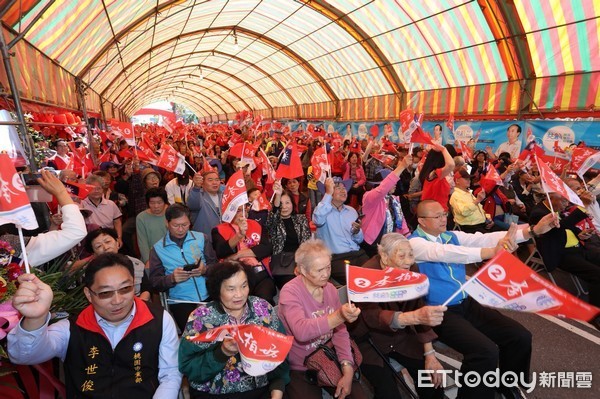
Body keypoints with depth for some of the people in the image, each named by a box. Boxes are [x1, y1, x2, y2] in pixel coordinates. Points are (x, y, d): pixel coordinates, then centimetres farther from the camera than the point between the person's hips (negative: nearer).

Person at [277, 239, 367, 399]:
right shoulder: (290, 292, -19)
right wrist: (339, 317, -47)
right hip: (299, 369, -4)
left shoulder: (330, 288, -2)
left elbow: (341, 332, -1)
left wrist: (347, 370, -13)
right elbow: (301, 332, -36)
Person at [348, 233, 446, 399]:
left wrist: (430, 354, -10)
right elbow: (373, 316, -40)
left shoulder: (410, 271, -10)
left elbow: (418, 307, -5)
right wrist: (416, 316, -55)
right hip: (368, 338, -5)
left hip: (399, 334, 5)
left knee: (434, 380, -7)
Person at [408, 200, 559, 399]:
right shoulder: (414, 243, -15)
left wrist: (533, 230, -13)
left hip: (467, 304, 7)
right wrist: (491, 252, -42)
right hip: (440, 312, -7)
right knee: (486, 351, -25)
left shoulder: (451, 236, 6)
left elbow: (484, 238, -4)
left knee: (521, 337, 2)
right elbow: (446, 253, -33)